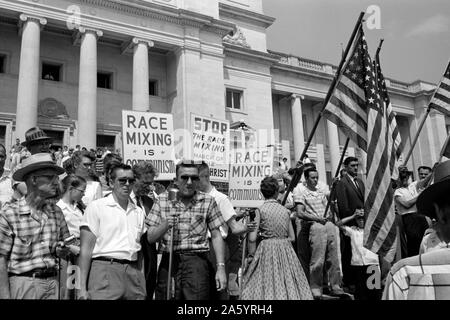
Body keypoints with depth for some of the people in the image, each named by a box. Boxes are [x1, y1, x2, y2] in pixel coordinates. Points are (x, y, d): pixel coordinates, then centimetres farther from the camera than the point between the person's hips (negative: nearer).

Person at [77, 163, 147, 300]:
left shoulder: (139, 212, 15)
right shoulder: (96, 207, 0)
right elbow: (86, 249, -4)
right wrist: (82, 287, -9)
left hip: (134, 272, 5)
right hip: (105, 268, -4)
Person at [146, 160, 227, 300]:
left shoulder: (208, 201, 3)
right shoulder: (163, 200, 6)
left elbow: (216, 236, 5)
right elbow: (150, 238, 6)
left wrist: (221, 268, -2)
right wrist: (165, 225, -14)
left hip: (197, 261, -1)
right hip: (168, 262, 2)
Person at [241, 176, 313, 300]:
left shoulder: (260, 210, -6)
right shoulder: (286, 210, 5)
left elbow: (252, 238, -11)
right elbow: (292, 237, 7)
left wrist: (251, 255, 0)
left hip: (267, 249, -3)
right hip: (286, 250, 3)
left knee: (267, 283, 4)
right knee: (288, 283, 14)